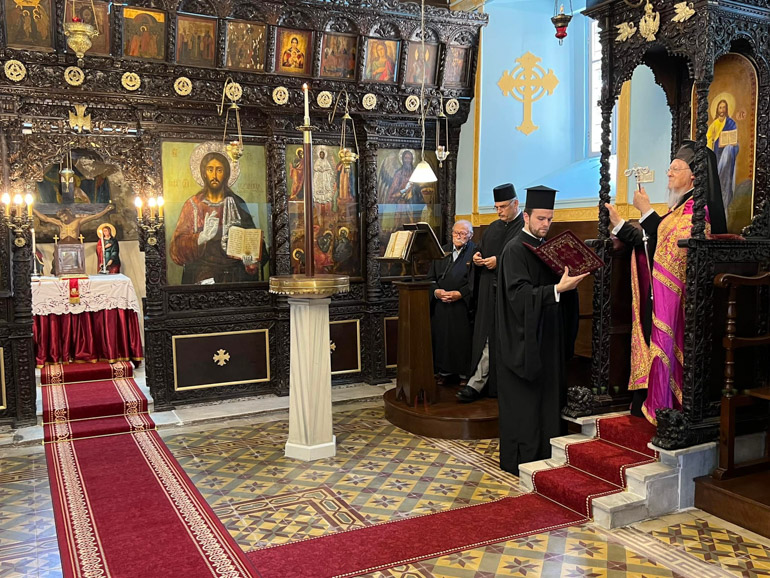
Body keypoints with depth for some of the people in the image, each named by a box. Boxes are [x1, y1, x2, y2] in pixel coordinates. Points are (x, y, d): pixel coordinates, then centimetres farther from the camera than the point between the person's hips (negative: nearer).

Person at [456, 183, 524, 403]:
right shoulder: (493, 228, 17)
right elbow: (481, 250, 24)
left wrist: (499, 262, -18)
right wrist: (478, 257, 2)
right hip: (490, 293, 7)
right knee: (486, 338, 4)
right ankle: (476, 385, 3)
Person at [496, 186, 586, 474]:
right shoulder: (515, 250, -12)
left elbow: (555, 284, 16)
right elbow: (519, 294, -22)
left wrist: (569, 278, -4)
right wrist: (557, 289, -30)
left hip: (548, 337, 8)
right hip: (524, 339, -8)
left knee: (548, 395, 12)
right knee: (524, 402, -1)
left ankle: (544, 455, 23)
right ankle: (520, 460, 9)